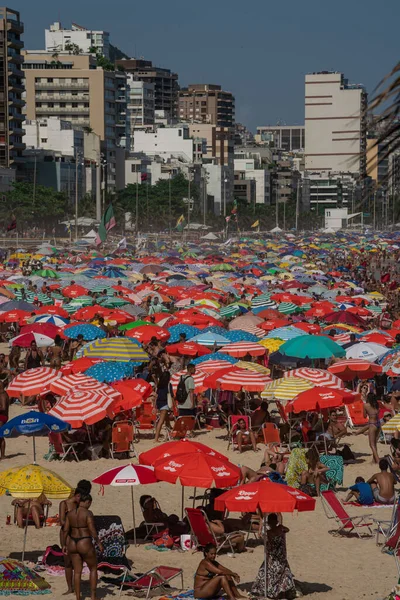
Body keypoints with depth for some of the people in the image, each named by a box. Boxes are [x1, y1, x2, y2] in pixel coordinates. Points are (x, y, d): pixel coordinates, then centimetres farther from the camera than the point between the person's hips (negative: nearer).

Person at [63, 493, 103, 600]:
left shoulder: (70, 513, 3)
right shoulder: (88, 513, -15)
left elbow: (65, 530, 6)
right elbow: (92, 530, -19)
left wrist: (65, 545, 15)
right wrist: (99, 543, -8)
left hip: (73, 545, 6)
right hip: (85, 545, -6)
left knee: (77, 572, 12)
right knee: (93, 569, 13)